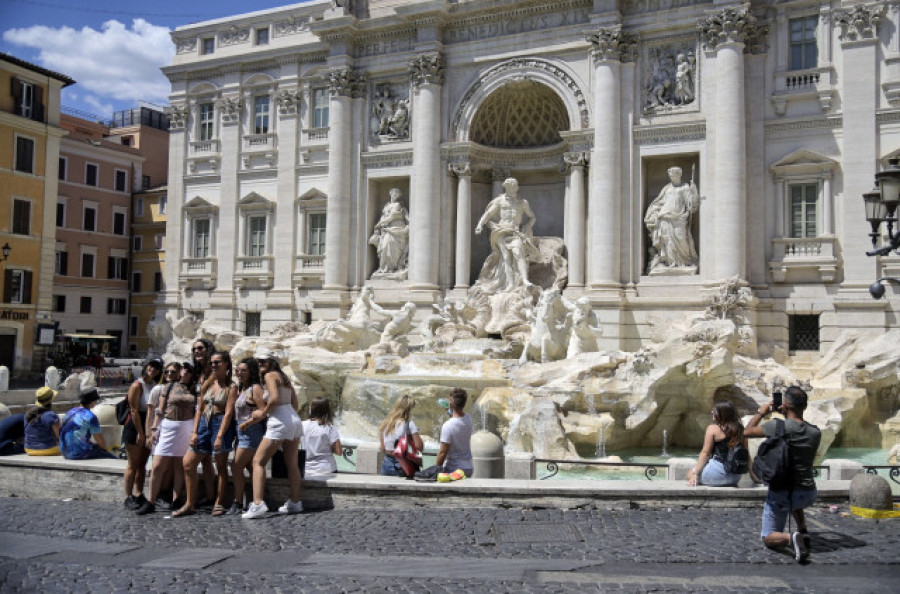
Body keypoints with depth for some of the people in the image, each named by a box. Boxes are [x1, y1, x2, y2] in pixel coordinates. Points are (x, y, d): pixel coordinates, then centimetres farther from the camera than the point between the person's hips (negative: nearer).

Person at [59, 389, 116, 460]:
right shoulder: (90, 416, -13)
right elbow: (101, 442, -9)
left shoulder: (70, 412, 10)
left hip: (66, 453, 9)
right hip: (81, 453, -9)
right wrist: (105, 448, 12)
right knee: (112, 458, 2)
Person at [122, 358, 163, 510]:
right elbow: (134, 410, -14)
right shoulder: (137, 385, -11)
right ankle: (128, 497, 3)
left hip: (149, 428, 6)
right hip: (134, 427, -6)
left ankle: (138, 495, 16)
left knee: (142, 464, 10)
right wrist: (140, 433, -14)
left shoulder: (156, 386, 7)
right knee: (133, 464, -3)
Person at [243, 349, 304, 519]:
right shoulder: (284, 377, 20)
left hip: (279, 421, -9)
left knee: (258, 461, -5)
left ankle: (258, 504, -15)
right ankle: (295, 503, 20)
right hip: (295, 420, 9)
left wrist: (263, 413, -6)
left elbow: (274, 398, -19)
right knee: (292, 464, 14)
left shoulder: (270, 375, -4)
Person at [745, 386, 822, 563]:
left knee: (768, 538, 10)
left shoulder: (778, 426, -20)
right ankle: (803, 531, 19)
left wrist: (761, 412, 9)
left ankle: (791, 538, -21)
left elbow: (747, 432, -7)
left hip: (780, 493, -5)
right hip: (808, 493, 5)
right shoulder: (815, 432, -5)